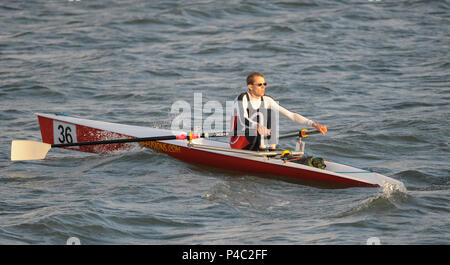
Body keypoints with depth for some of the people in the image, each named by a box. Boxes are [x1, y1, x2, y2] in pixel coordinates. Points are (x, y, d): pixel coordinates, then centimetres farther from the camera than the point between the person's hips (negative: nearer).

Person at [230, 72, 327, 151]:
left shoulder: (267, 100, 3)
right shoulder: (242, 98, -13)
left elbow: (290, 115, -2)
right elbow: (243, 120, -32)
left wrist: (314, 124, -14)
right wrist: (257, 126, -54)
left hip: (256, 142, 6)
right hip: (238, 142, -6)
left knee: (269, 110, -14)